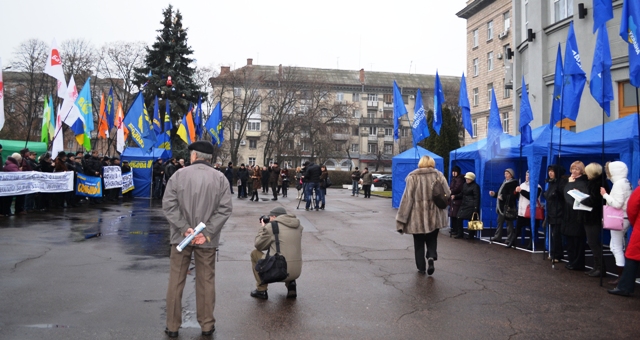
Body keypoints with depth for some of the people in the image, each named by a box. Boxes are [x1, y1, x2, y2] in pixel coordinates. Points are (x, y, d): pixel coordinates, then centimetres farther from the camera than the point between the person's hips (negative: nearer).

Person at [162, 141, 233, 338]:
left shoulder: (179, 174, -3)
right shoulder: (220, 178, 0)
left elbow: (168, 204, -10)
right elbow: (225, 209, -8)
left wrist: (185, 229, -13)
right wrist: (207, 233, -12)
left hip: (181, 237, 0)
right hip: (207, 239, 1)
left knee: (176, 281, 11)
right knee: (206, 282, 11)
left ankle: (172, 326, 19)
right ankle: (207, 325, 19)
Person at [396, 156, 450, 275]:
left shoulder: (413, 176, -5)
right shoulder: (438, 175, -1)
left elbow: (407, 198, -8)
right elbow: (447, 194, -4)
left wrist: (401, 218, -4)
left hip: (418, 215, -1)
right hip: (434, 216, 2)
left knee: (419, 242, 12)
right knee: (432, 239, 18)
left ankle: (421, 267, 15)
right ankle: (431, 256, -7)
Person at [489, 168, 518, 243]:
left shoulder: (514, 183, -10)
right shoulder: (505, 182, 18)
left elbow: (512, 195, -20)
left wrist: (503, 197, -19)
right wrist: (494, 194, 9)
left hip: (508, 206, -9)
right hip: (502, 206, 9)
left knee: (509, 223, -3)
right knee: (500, 221, 13)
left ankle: (509, 239, 2)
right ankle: (497, 237, 19)